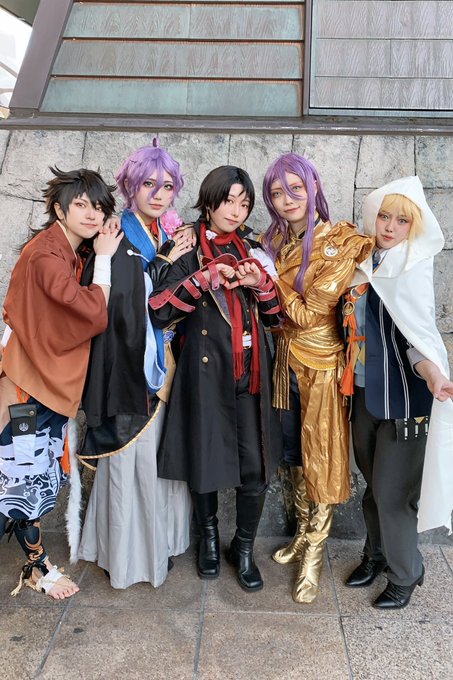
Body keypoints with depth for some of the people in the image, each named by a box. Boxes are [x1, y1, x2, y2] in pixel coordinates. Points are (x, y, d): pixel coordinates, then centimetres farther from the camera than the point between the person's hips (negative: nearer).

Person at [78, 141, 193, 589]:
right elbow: (122, 300, -19)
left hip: (168, 362, 6)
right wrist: (164, 261, -15)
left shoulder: (174, 238, 13)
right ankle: (126, 552, 20)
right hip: (132, 366, -6)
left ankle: (162, 539, 30)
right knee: (133, 456, 1)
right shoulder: (117, 238, -7)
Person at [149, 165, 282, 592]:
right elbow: (159, 311, -12)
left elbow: (274, 316, 13)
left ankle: (244, 548, 25)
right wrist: (205, 277, -19)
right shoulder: (188, 250, 0)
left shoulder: (251, 249, 12)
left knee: (255, 465, 1)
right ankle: (208, 536, 36)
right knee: (205, 458, 8)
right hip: (206, 369, -3)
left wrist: (261, 284, -6)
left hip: (251, 372, 3)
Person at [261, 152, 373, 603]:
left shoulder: (340, 244, -15)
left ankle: (314, 554, 22)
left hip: (321, 363, -6)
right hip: (284, 359, 6)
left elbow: (311, 315, -17)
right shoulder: (273, 241, 5)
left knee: (321, 456, 6)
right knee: (293, 452, 17)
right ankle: (303, 533, 37)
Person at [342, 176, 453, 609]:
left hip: (403, 395, -6)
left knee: (392, 492, 4)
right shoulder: (367, 263, 7)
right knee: (373, 484, 19)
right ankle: (376, 555, 41)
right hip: (365, 391, 6)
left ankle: (405, 574, 27)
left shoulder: (413, 268, -11)